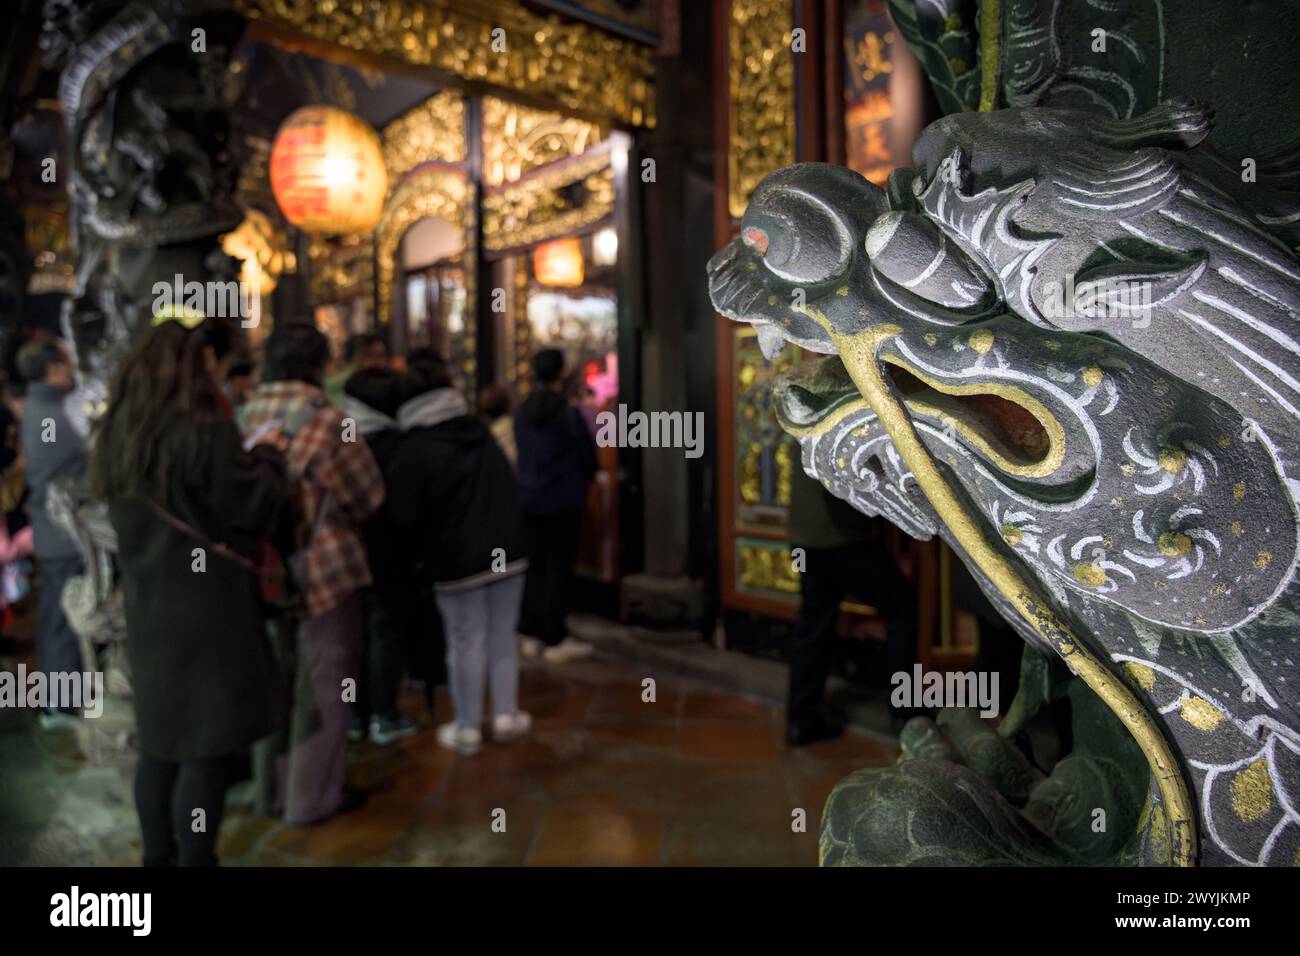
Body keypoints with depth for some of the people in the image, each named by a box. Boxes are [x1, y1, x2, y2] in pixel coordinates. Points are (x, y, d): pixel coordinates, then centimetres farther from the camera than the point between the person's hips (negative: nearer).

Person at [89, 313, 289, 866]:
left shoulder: (120, 427, 8)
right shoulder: (204, 427, -18)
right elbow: (254, 506, -15)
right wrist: (268, 460, 3)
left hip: (149, 603, 8)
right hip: (206, 605, -8)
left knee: (161, 741, 18)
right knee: (207, 749, 1)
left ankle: (158, 856, 29)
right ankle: (193, 859, 9)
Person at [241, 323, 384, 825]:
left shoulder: (245, 417, 3)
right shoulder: (325, 420, -16)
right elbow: (367, 494, -9)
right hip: (322, 568, -7)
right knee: (323, 684, 7)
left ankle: (272, 785, 34)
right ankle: (312, 797, 18)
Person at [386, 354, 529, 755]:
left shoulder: (412, 450, -11)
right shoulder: (480, 431, 6)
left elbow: (403, 517, -10)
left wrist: (426, 547, 9)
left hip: (457, 558, -5)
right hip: (507, 548, 5)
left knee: (466, 643, 5)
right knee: (502, 635, 15)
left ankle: (467, 729, 17)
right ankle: (507, 715, 23)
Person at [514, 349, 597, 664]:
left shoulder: (521, 412, 4)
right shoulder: (568, 413, -13)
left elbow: (520, 454, 12)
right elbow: (587, 456, -6)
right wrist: (583, 479, 13)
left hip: (529, 498, 6)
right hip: (563, 500, -6)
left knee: (535, 565, 14)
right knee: (560, 568, 1)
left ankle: (533, 633, 20)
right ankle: (556, 640, 5)